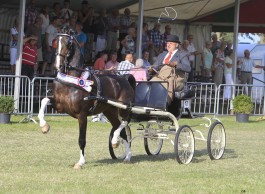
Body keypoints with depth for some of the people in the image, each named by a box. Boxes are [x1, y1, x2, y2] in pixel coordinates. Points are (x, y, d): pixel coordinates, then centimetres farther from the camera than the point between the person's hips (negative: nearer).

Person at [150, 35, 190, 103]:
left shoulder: (182, 56, 10)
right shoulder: (162, 55, 27)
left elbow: (188, 68, -5)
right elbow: (155, 66, 20)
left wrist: (176, 64, -21)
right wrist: (152, 69, -6)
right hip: (161, 78, 4)